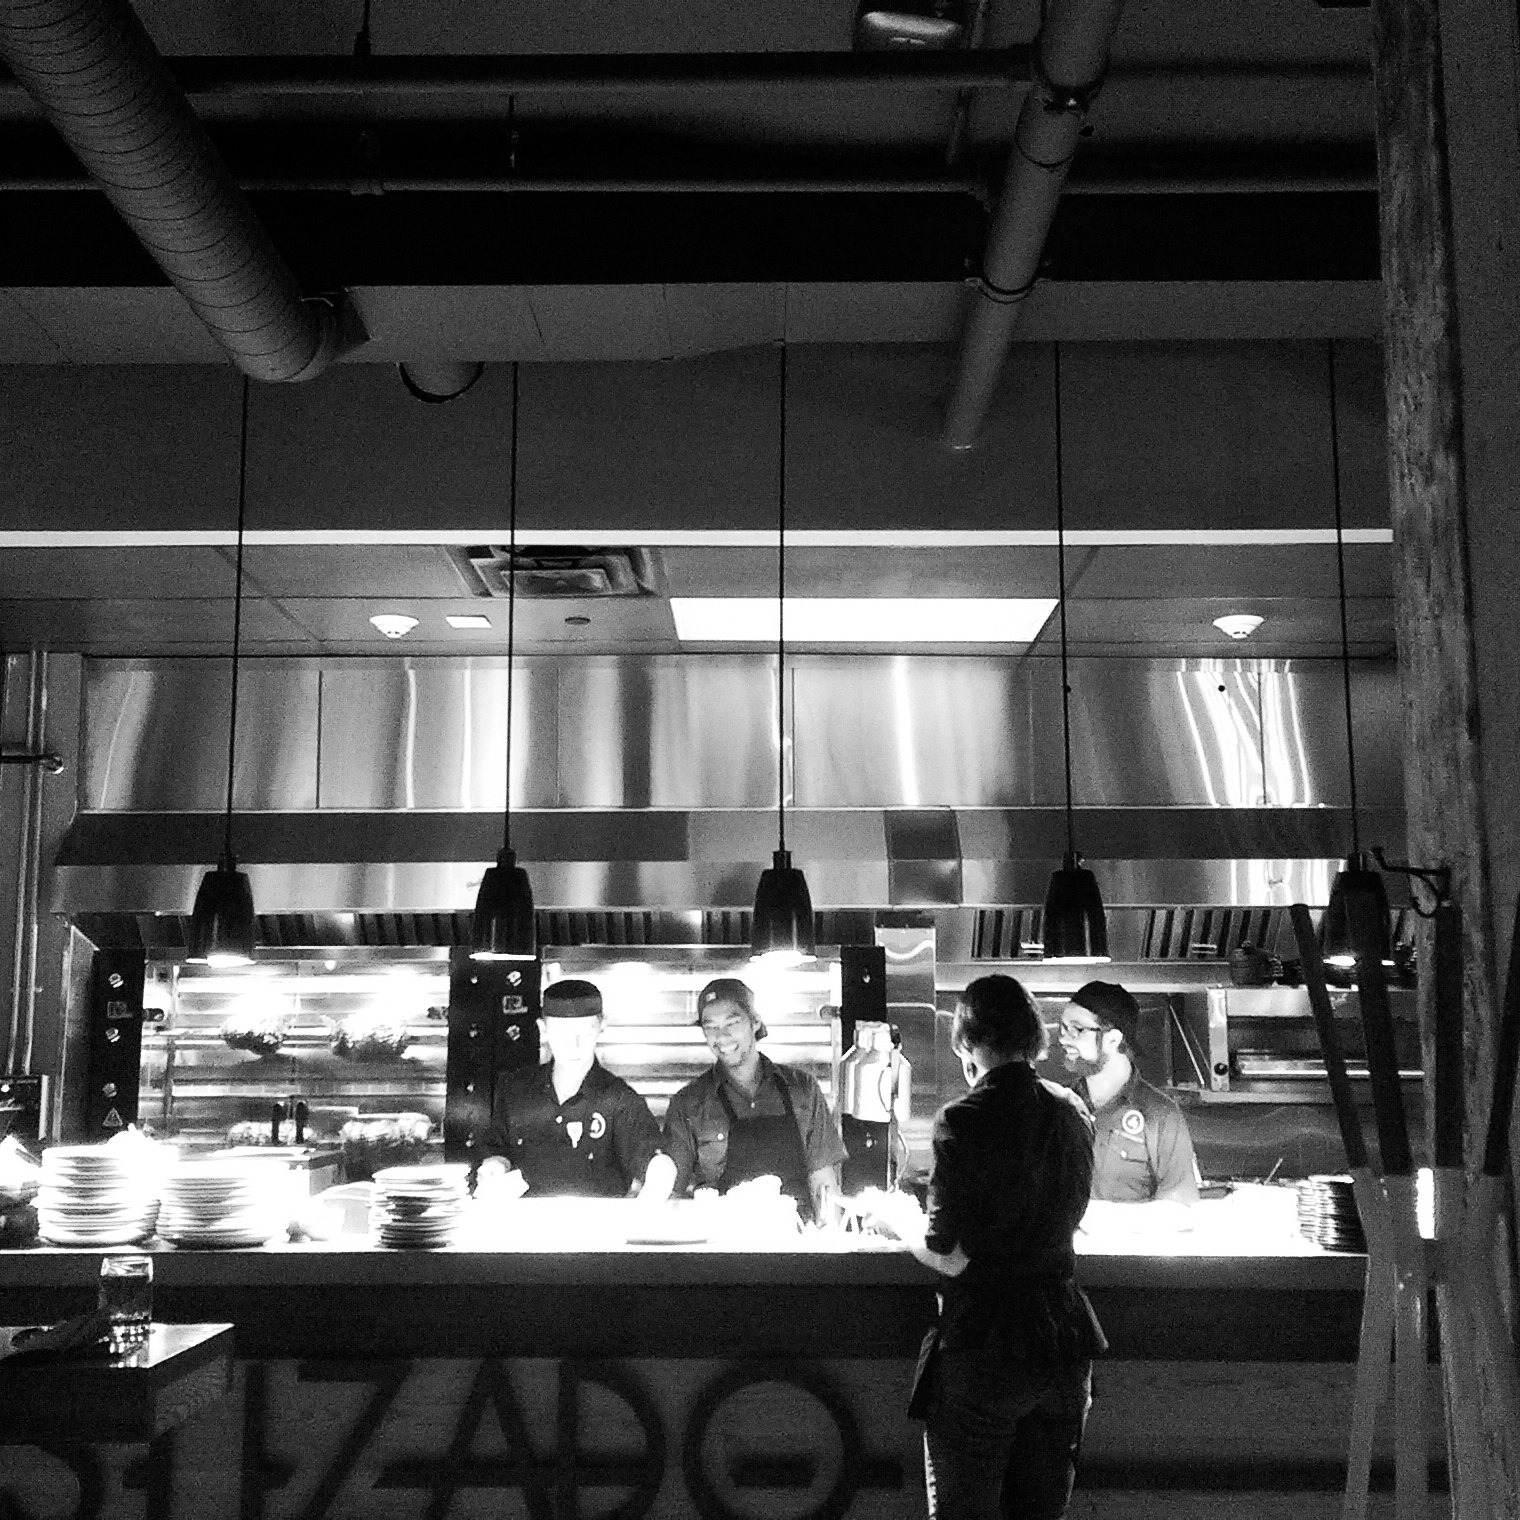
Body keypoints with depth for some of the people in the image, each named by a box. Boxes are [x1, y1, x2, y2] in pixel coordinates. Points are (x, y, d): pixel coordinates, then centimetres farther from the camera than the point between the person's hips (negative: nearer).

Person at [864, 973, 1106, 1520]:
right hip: (1063, 1343, 6)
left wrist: (896, 1214, 3)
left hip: (982, 1349, -6)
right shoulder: (1073, 1112, 3)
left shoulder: (963, 1121, -16)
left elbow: (950, 1258, -16)